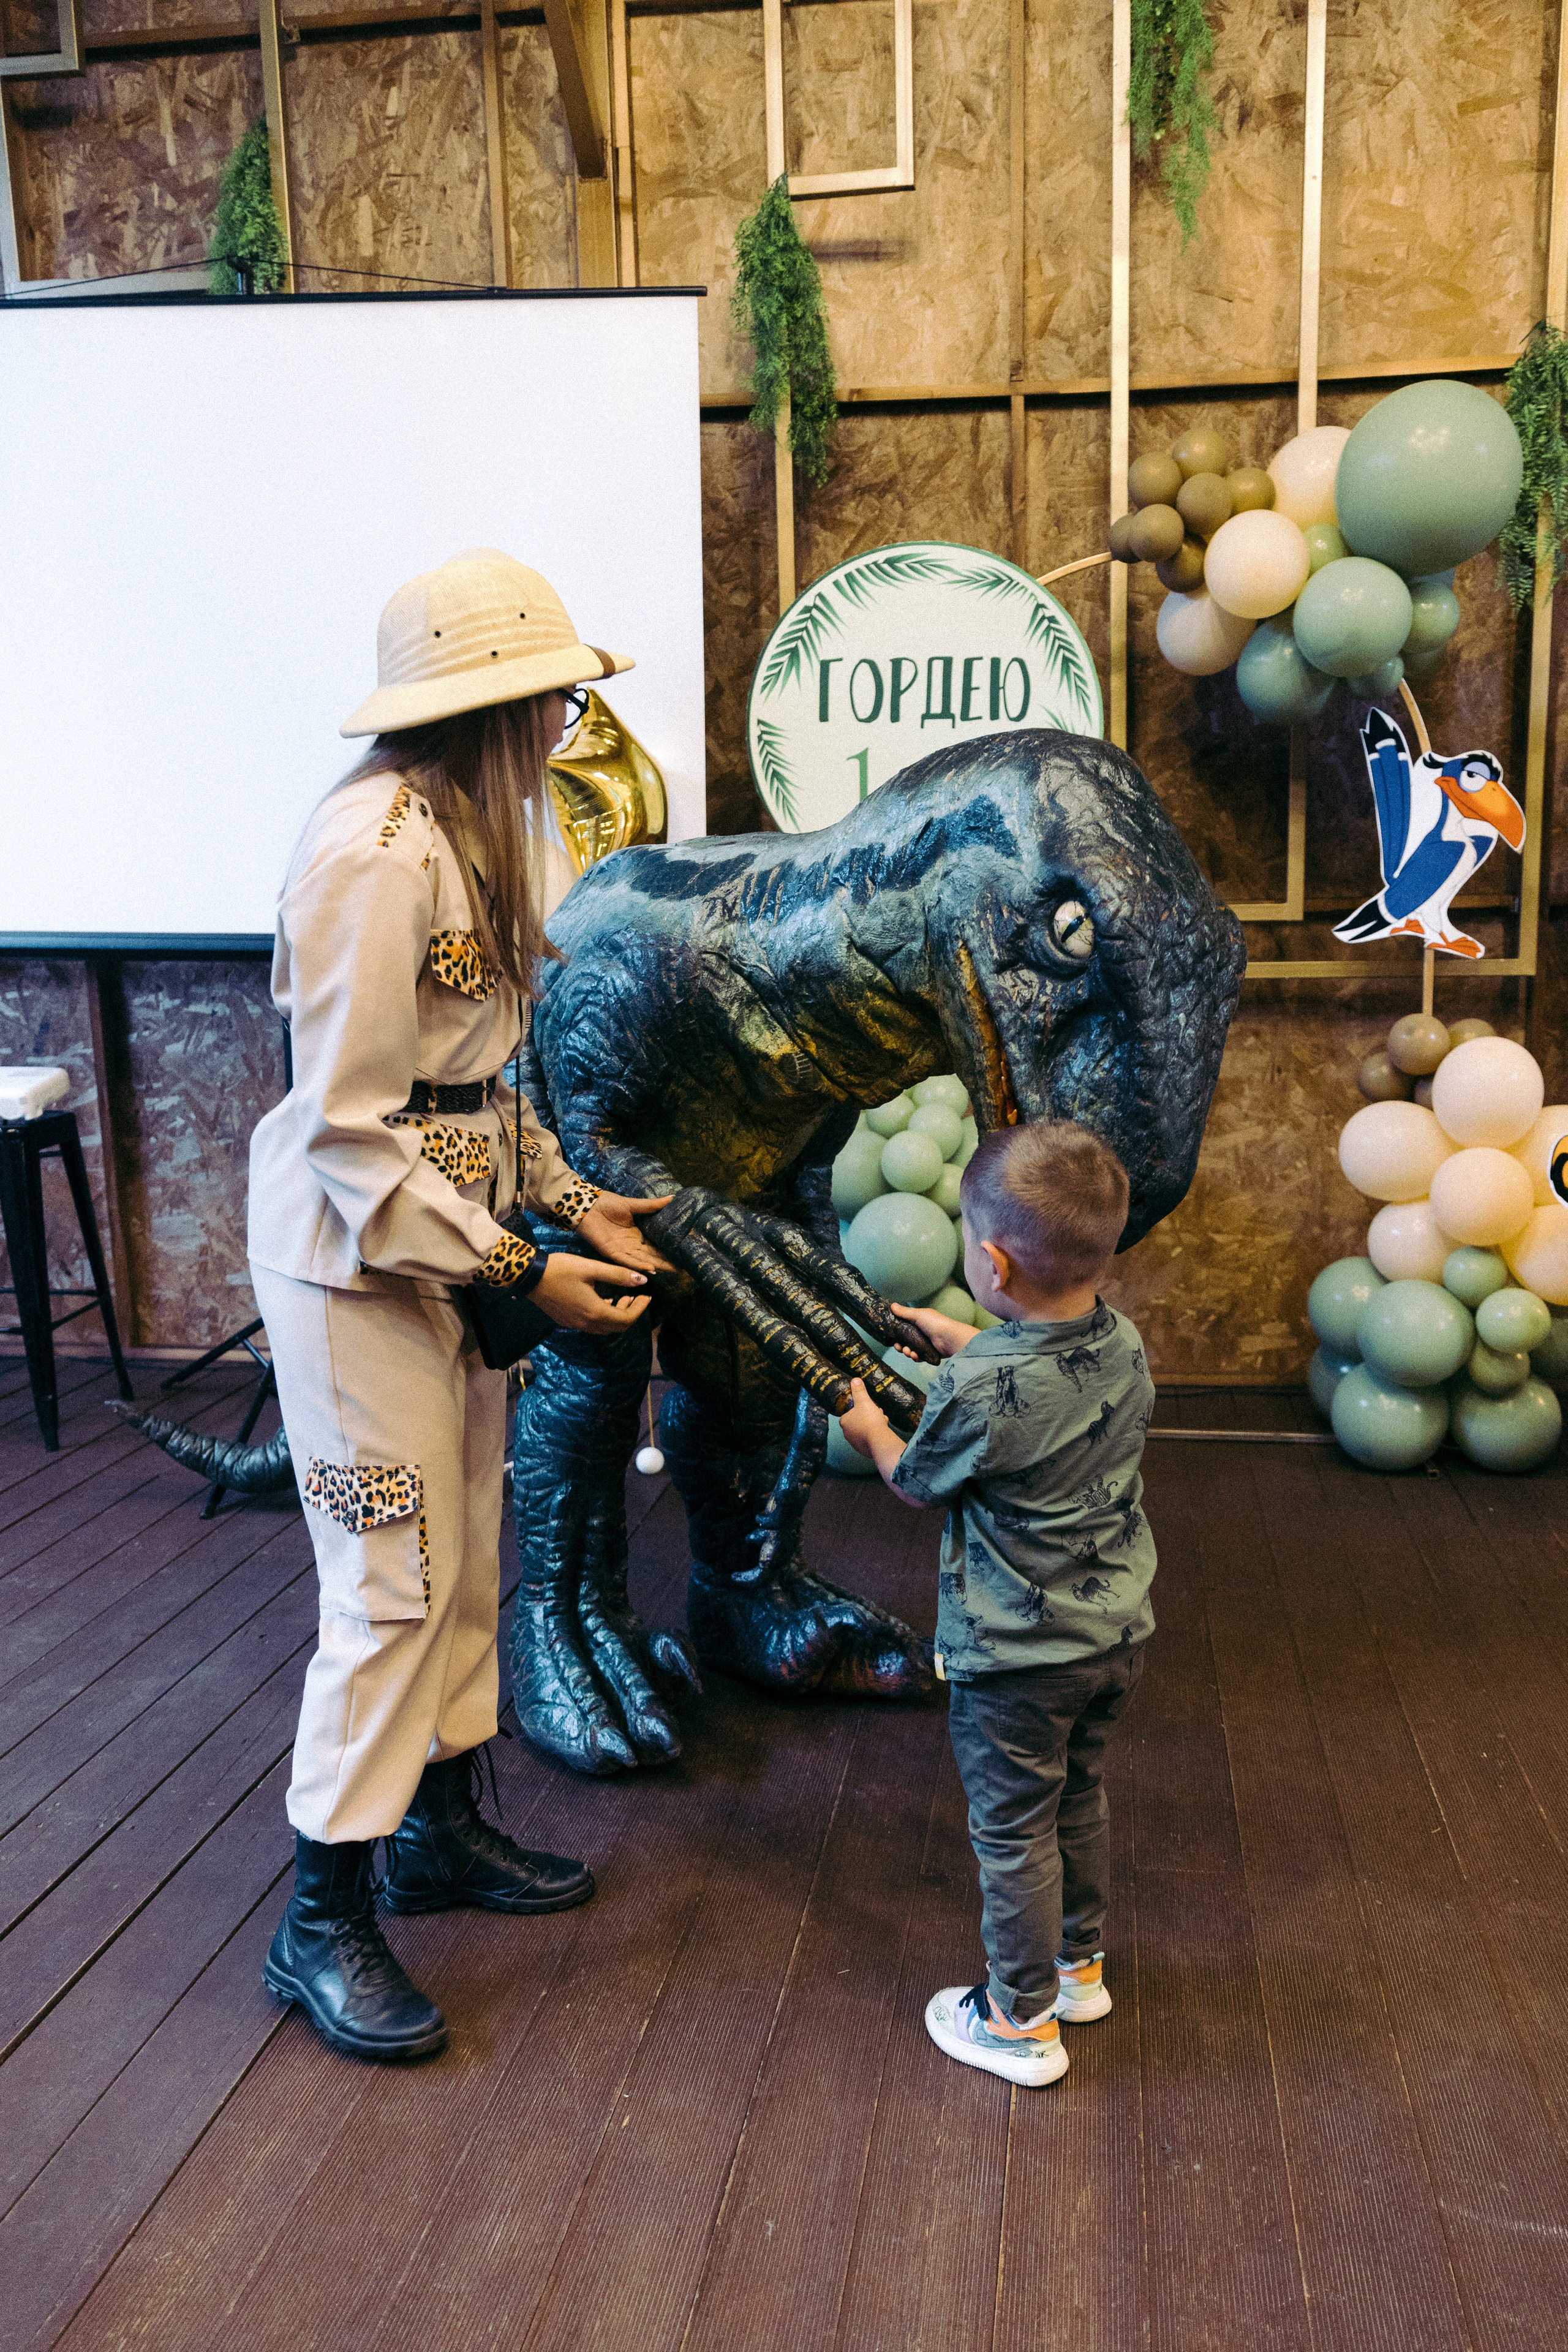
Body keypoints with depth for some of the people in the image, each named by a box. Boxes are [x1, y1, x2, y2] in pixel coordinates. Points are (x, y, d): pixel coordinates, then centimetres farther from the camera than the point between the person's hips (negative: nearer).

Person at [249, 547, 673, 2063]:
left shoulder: (466, 835, 10)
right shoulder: (372, 851, -21)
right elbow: (351, 1129, -22)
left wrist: (571, 1200, 6)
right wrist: (522, 1270, -21)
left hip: (453, 1231, 10)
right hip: (355, 1254, -10)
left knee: (465, 1556, 17)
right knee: (393, 1582, -2)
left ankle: (442, 1827, 34)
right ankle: (322, 1919, 15)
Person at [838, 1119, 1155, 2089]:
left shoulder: (977, 1391, -28)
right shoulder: (1124, 1347, -8)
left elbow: (917, 1482, -8)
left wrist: (868, 1426, 12)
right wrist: (966, 1342, 20)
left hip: (1018, 1655, -7)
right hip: (1118, 1633, 7)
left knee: (1014, 1832, 11)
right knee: (1081, 1799, 26)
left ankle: (1022, 2020, 26)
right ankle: (1081, 1962, 45)